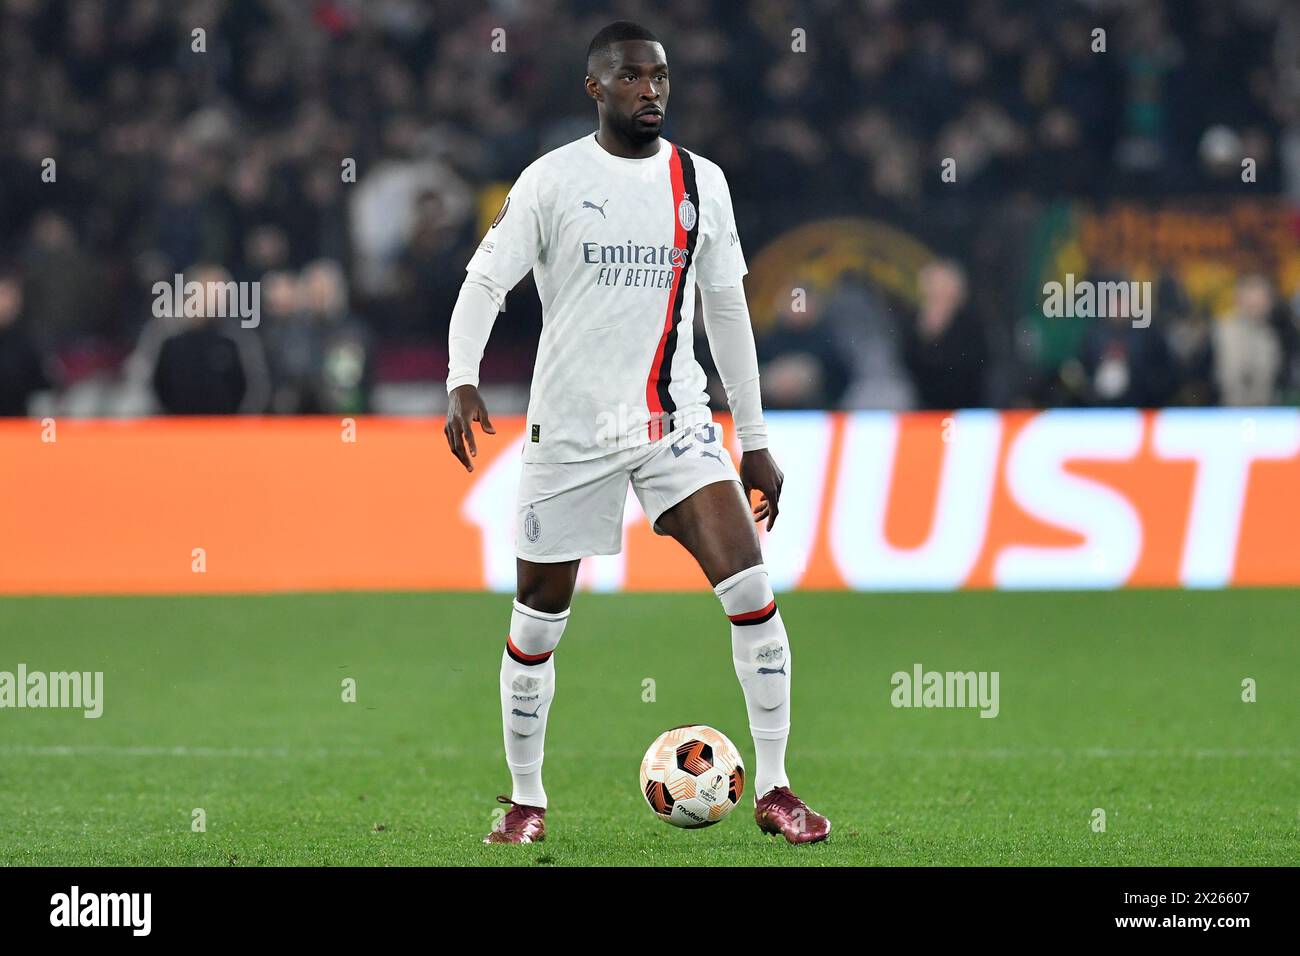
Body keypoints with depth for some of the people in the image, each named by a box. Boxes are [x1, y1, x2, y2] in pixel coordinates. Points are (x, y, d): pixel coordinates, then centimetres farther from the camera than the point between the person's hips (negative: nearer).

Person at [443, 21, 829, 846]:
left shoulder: (701, 182, 7)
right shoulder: (553, 180, -3)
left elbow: (726, 310, 12)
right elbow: (486, 281, -5)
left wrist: (756, 442, 12)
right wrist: (462, 383, -23)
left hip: (676, 423, 2)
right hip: (570, 430, -2)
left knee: (751, 590, -14)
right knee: (538, 624, 5)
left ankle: (774, 791, -6)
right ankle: (527, 802, 24)